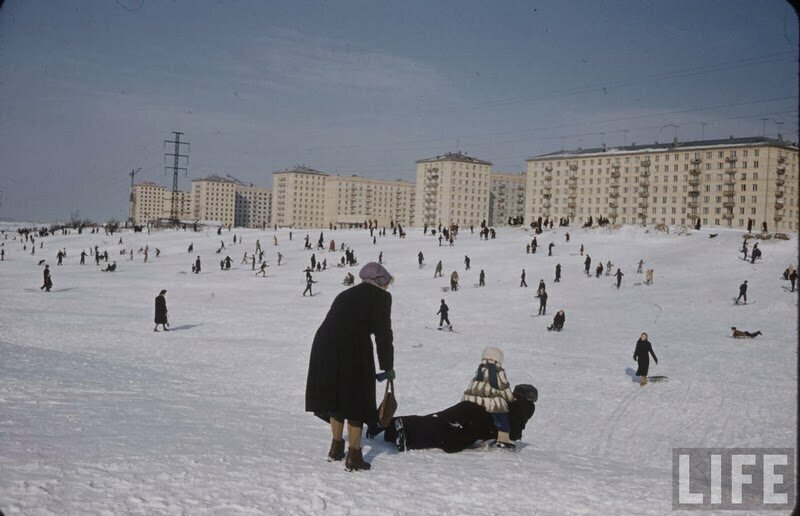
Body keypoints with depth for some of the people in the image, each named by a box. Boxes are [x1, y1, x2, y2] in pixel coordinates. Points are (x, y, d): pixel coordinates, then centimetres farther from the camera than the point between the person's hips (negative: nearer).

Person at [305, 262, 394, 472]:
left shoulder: (345, 295, 25)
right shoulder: (381, 297, 6)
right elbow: (383, 335, 0)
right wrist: (388, 367, 9)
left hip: (324, 347, 6)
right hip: (353, 352, -6)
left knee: (336, 397, 22)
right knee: (357, 402, 7)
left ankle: (336, 448, 33)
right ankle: (354, 457, 10)